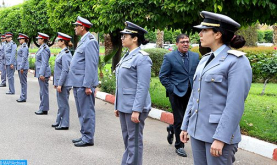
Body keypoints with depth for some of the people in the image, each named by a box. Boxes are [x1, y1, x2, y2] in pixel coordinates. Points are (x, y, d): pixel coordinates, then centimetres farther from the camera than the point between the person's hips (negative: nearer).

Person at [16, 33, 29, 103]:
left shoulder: (24, 47, -14)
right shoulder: (22, 46, 16)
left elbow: (24, 58, -19)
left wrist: (22, 67, -20)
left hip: (23, 67, -10)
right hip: (20, 67, 10)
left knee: (23, 82, -5)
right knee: (22, 82, 13)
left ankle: (23, 98, 0)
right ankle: (22, 97, 19)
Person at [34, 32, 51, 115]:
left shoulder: (44, 49, -16)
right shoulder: (42, 48, 15)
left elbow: (44, 63, -21)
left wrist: (42, 74, -22)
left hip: (43, 73, -11)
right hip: (40, 72, 11)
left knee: (44, 91, -4)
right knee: (42, 91, 14)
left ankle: (44, 110, 2)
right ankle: (42, 108, 21)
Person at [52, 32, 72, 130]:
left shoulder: (65, 54, -17)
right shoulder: (62, 53, 13)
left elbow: (65, 70, -21)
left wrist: (60, 84, -21)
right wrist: (56, 83, 20)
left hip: (63, 83, -10)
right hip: (60, 82, 10)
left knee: (63, 104, -2)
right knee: (60, 103, 16)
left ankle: (64, 124, 6)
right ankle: (59, 122, 26)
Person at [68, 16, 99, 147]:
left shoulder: (90, 42, -14)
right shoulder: (83, 41, 17)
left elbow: (91, 65, -20)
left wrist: (88, 85, -22)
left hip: (84, 84, -10)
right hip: (77, 83, 10)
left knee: (87, 111, -2)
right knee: (81, 112, 16)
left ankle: (88, 138, 6)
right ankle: (84, 135, 26)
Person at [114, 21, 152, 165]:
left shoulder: (142, 58, -13)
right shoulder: (126, 57, 13)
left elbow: (143, 87, -18)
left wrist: (136, 110, -21)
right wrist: (117, 106, 17)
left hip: (134, 107, -9)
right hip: (123, 106, 9)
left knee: (134, 142, 0)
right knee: (127, 140, 16)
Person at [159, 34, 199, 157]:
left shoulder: (195, 56, 7)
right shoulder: (169, 57, -6)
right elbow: (162, 76, -5)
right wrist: (172, 88, -10)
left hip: (191, 93, 5)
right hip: (176, 93, -5)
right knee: (179, 120, 1)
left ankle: (171, 129, 42)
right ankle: (179, 146, 16)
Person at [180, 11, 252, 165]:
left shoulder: (237, 61, -12)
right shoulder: (205, 59, 11)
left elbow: (235, 105, -18)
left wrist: (220, 138, -21)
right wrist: (185, 126, 15)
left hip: (219, 132, -7)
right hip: (196, 130, 7)